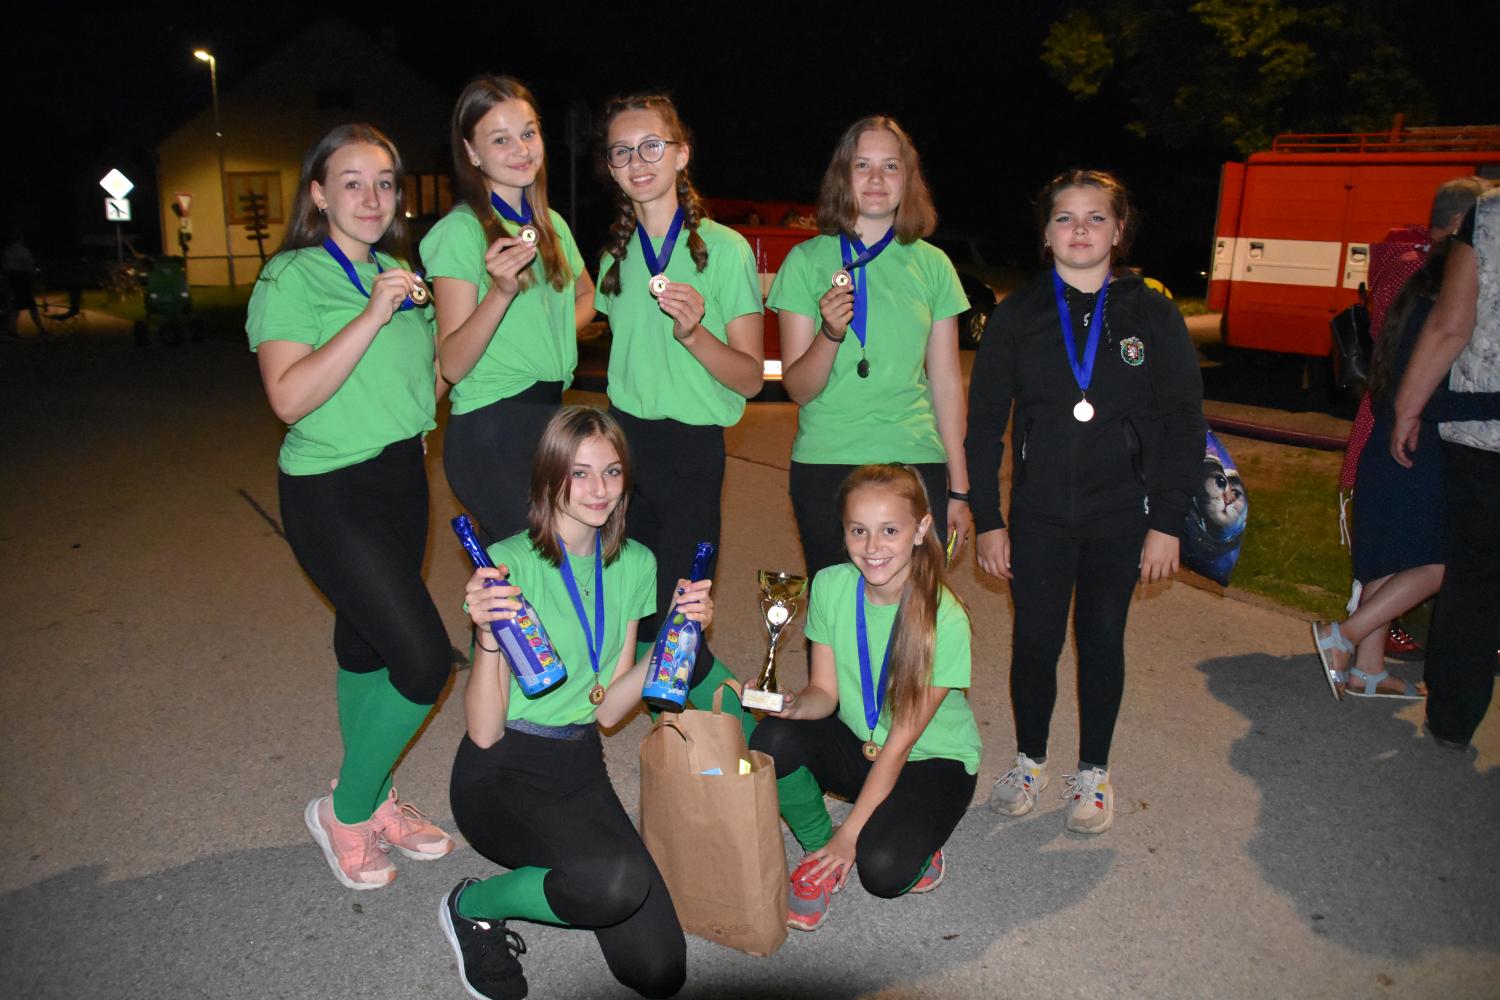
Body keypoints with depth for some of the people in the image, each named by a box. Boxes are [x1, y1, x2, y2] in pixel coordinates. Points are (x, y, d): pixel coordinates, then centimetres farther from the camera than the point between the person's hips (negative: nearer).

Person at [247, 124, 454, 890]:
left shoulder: (398, 272, 11)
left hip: (402, 479, 7)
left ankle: (375, 799, 30)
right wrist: (373, 316, -26)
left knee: (366, 642, 16)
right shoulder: (291, 278, -10)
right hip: (331, 492, -7)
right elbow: (288, 397, -21)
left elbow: (425, 371, 22)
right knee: (424, 658, -11)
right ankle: (344, 812, 11)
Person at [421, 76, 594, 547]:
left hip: (551, 417, 7)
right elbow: (452, 364, -14)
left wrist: (556, 334, 9)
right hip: (491, 428, -7)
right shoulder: (460, 231, -9)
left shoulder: (551, 223, 11)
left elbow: (586, 295, 30)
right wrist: (500, 292, -30)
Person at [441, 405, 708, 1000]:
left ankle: (541, 876, 21)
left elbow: (607, 708, 4)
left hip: (581, 767, 6)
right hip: (503, 772, -5)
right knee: (619, 880, -34)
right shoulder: (511, 563, -15)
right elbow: (484, 732, -16)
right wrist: (488, 635, -32)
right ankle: (473, 907, -3)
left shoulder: (635, 564, 3)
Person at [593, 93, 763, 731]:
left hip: (692, 448, -5)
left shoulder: (724, 248, -5)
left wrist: (694, 331, -24)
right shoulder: (616, 256, 12)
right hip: (623, 443, 5)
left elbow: (750, 377, -8)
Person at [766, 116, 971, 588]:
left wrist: (959, 489, 8)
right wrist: (831, 332, -20)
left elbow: (947, 383, 9)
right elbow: (797, 387, -1)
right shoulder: (807, 260, 2)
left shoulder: (932, 265, 7)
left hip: (916, 461, 1)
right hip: (825, 464, -1)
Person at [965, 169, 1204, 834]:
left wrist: (1168, 522, -5)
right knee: (1035, 640, 5)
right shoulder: (1018, 314, 0)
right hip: (1038, 515, 0)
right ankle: (1030, 760, 28)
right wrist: (986, 518, -4)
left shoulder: (1152, 315, -1)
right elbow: (984, 423, 0)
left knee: (1102, 640, 11)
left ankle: (1094, 771, 29)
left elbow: (1184, 425, 0)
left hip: (1121, 517, 0)